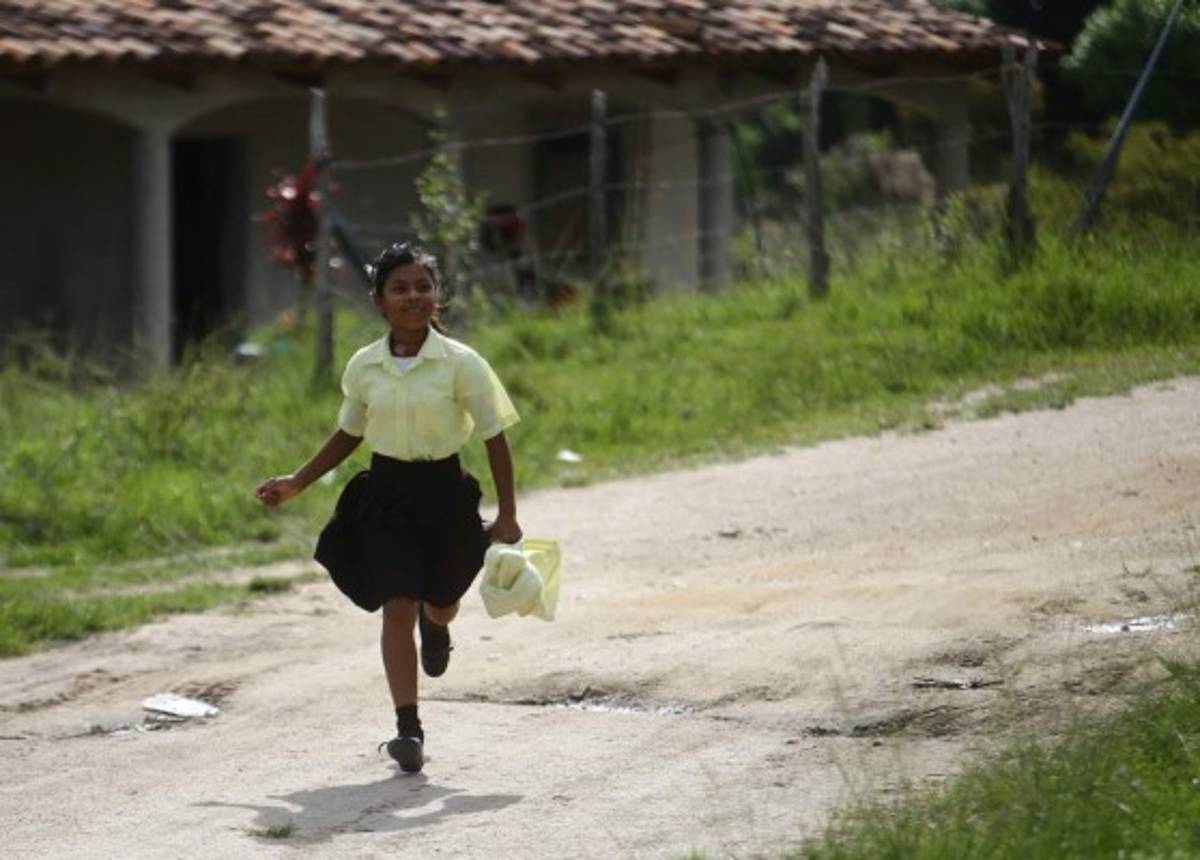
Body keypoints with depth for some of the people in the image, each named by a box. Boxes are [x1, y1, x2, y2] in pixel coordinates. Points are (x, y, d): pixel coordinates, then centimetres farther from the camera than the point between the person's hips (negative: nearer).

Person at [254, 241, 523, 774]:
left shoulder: (460, 364, -10)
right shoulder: (364, 367, -1)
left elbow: (494, 437, -5)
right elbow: (349, 433, 15)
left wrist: (507, 514, -6)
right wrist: (296, 484, 12)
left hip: (443, 491, -1)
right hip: (386, 494, 1)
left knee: (440, 603, 15)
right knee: (397, 607, -9)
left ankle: (435, 623, 56)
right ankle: (408, 729, -7)